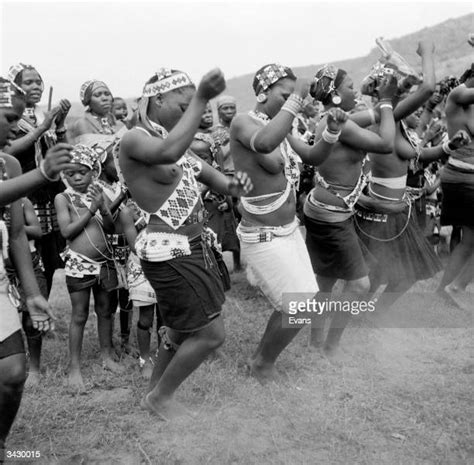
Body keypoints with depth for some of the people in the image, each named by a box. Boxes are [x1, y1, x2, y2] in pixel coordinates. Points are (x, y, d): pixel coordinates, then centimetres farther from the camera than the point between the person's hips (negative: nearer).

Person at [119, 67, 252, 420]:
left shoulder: (173, 138, 13)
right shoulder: (135, 139, -14)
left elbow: (207, 173, 11)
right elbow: (168, 153, -37)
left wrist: (232, 185, -12)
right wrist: (201, 99, -37)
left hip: (194, 245, 9)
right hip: (169, 251, -9)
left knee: (183, 331, 22)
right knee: (211, 333, -2)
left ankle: (155, 393, 42)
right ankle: (160, 397, 20)